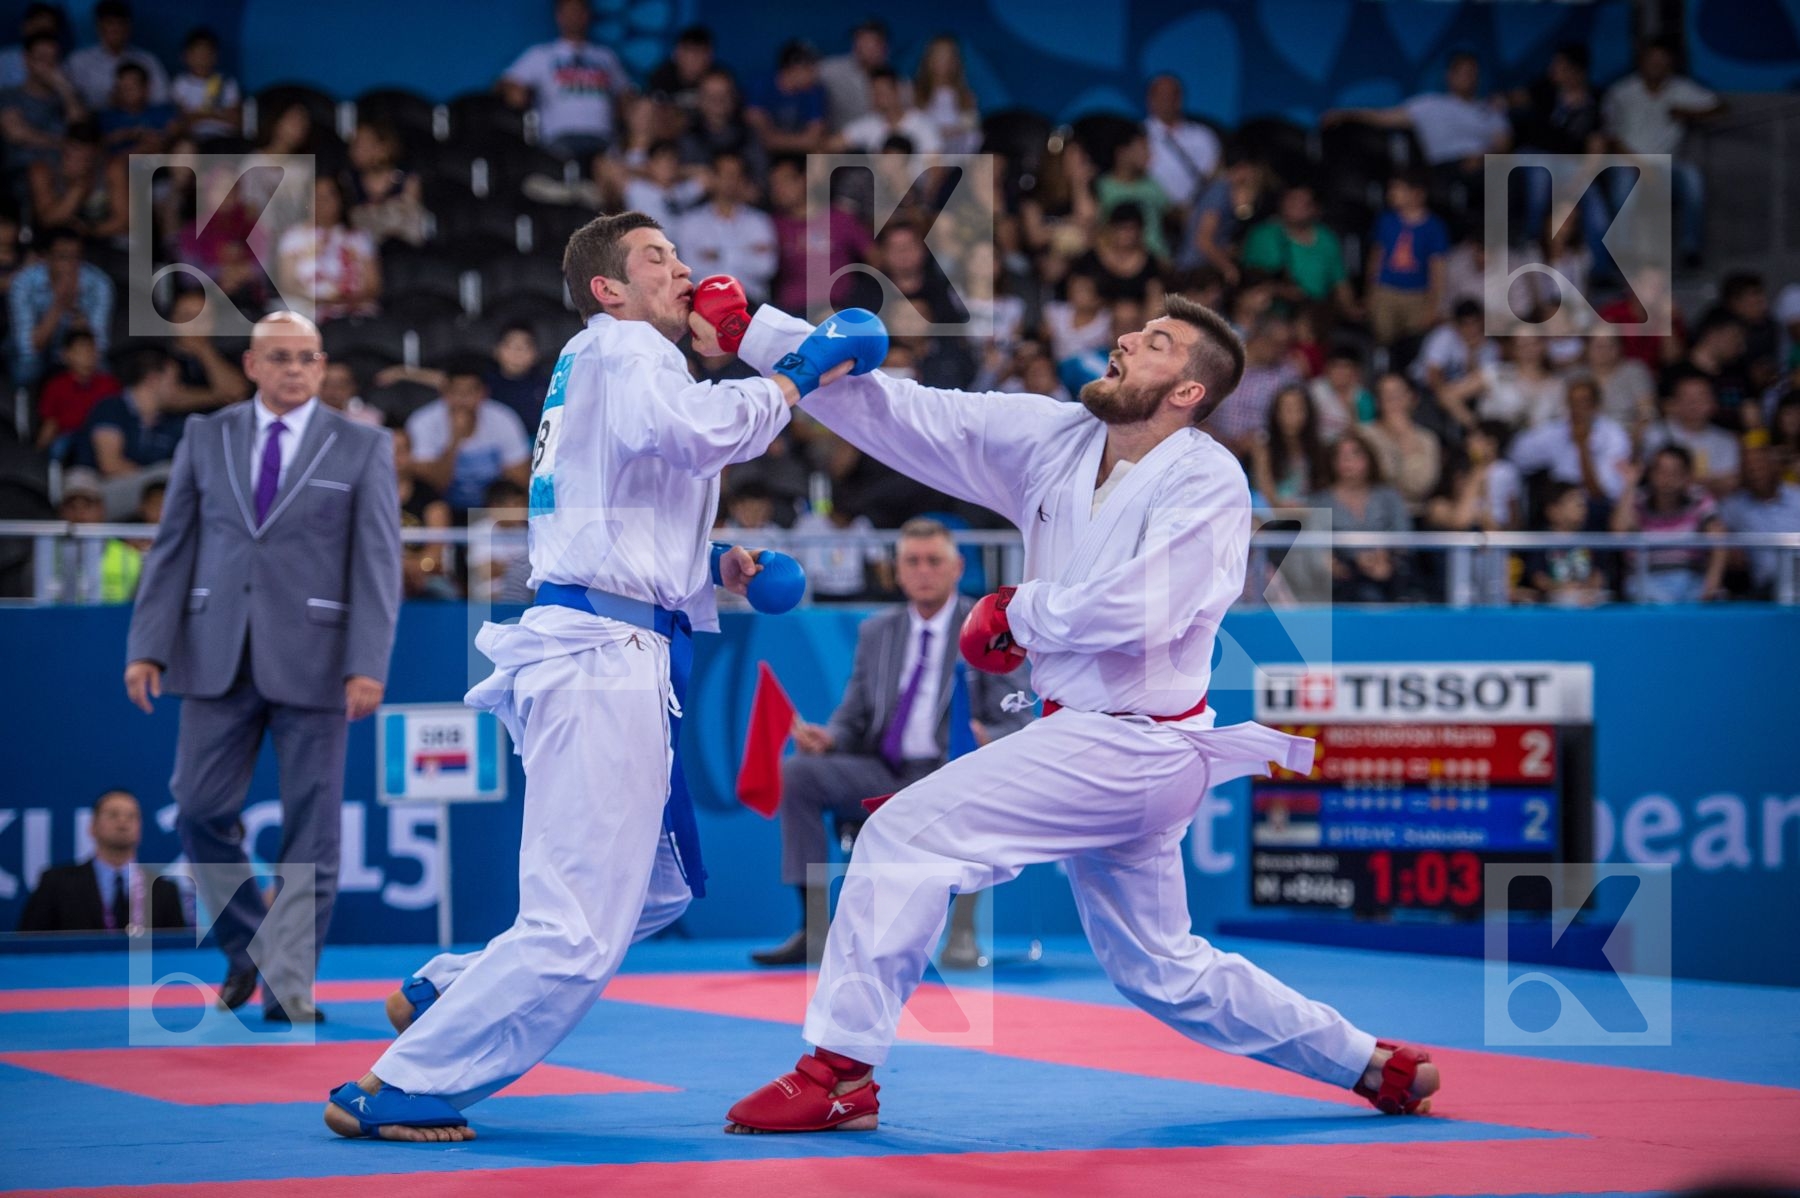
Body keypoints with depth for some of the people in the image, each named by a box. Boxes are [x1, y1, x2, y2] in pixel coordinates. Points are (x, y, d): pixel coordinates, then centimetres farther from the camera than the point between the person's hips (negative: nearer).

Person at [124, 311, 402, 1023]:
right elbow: (172, 548, 8)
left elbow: (377, 563, -2)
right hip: (218, 659, 2)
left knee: (311, 831, -1)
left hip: (311, 662, -2)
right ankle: (246, 945, 22)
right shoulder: (206, 440, 10)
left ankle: (287, 990, 4)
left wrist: (368, 665, -12)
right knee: (200, 811, 0)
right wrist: (148, 645, -2)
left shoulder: (361, 449, 4)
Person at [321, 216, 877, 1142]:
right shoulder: (621, 347, -6)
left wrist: (710, 565, 14)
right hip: (603, 657, -11)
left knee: (660, 889, 24)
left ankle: (443, 995, 29)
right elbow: (687, 428, -28)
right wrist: (792, 381, -17)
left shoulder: (620, 360, 24)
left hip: (608, 656, 11)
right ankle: (393, 1090, -4)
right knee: (579, 932, -11)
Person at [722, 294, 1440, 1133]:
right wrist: (751, 331, -5)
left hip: (1132, 747, -9)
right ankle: (1374, 1066, 32)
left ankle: (840, 1071, -11)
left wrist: (1017, 613, -12)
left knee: (906, 835, -16)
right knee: (1162, 971, 20)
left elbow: (1137, 611, -28)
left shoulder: (1204, 481, -14)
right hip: (1096, 737, 9)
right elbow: (897, 411, 1)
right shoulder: (1053, 439, 5)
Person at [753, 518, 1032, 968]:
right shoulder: (876, 631, 15)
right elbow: (854, 718, 17)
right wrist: (827, 737, -8)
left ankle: (963, 931, -28)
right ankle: (814, 930, -19)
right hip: (884, 777, 5)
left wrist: (988, 741, -27)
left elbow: (1017, 724, -3)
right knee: (796, 771, -17)